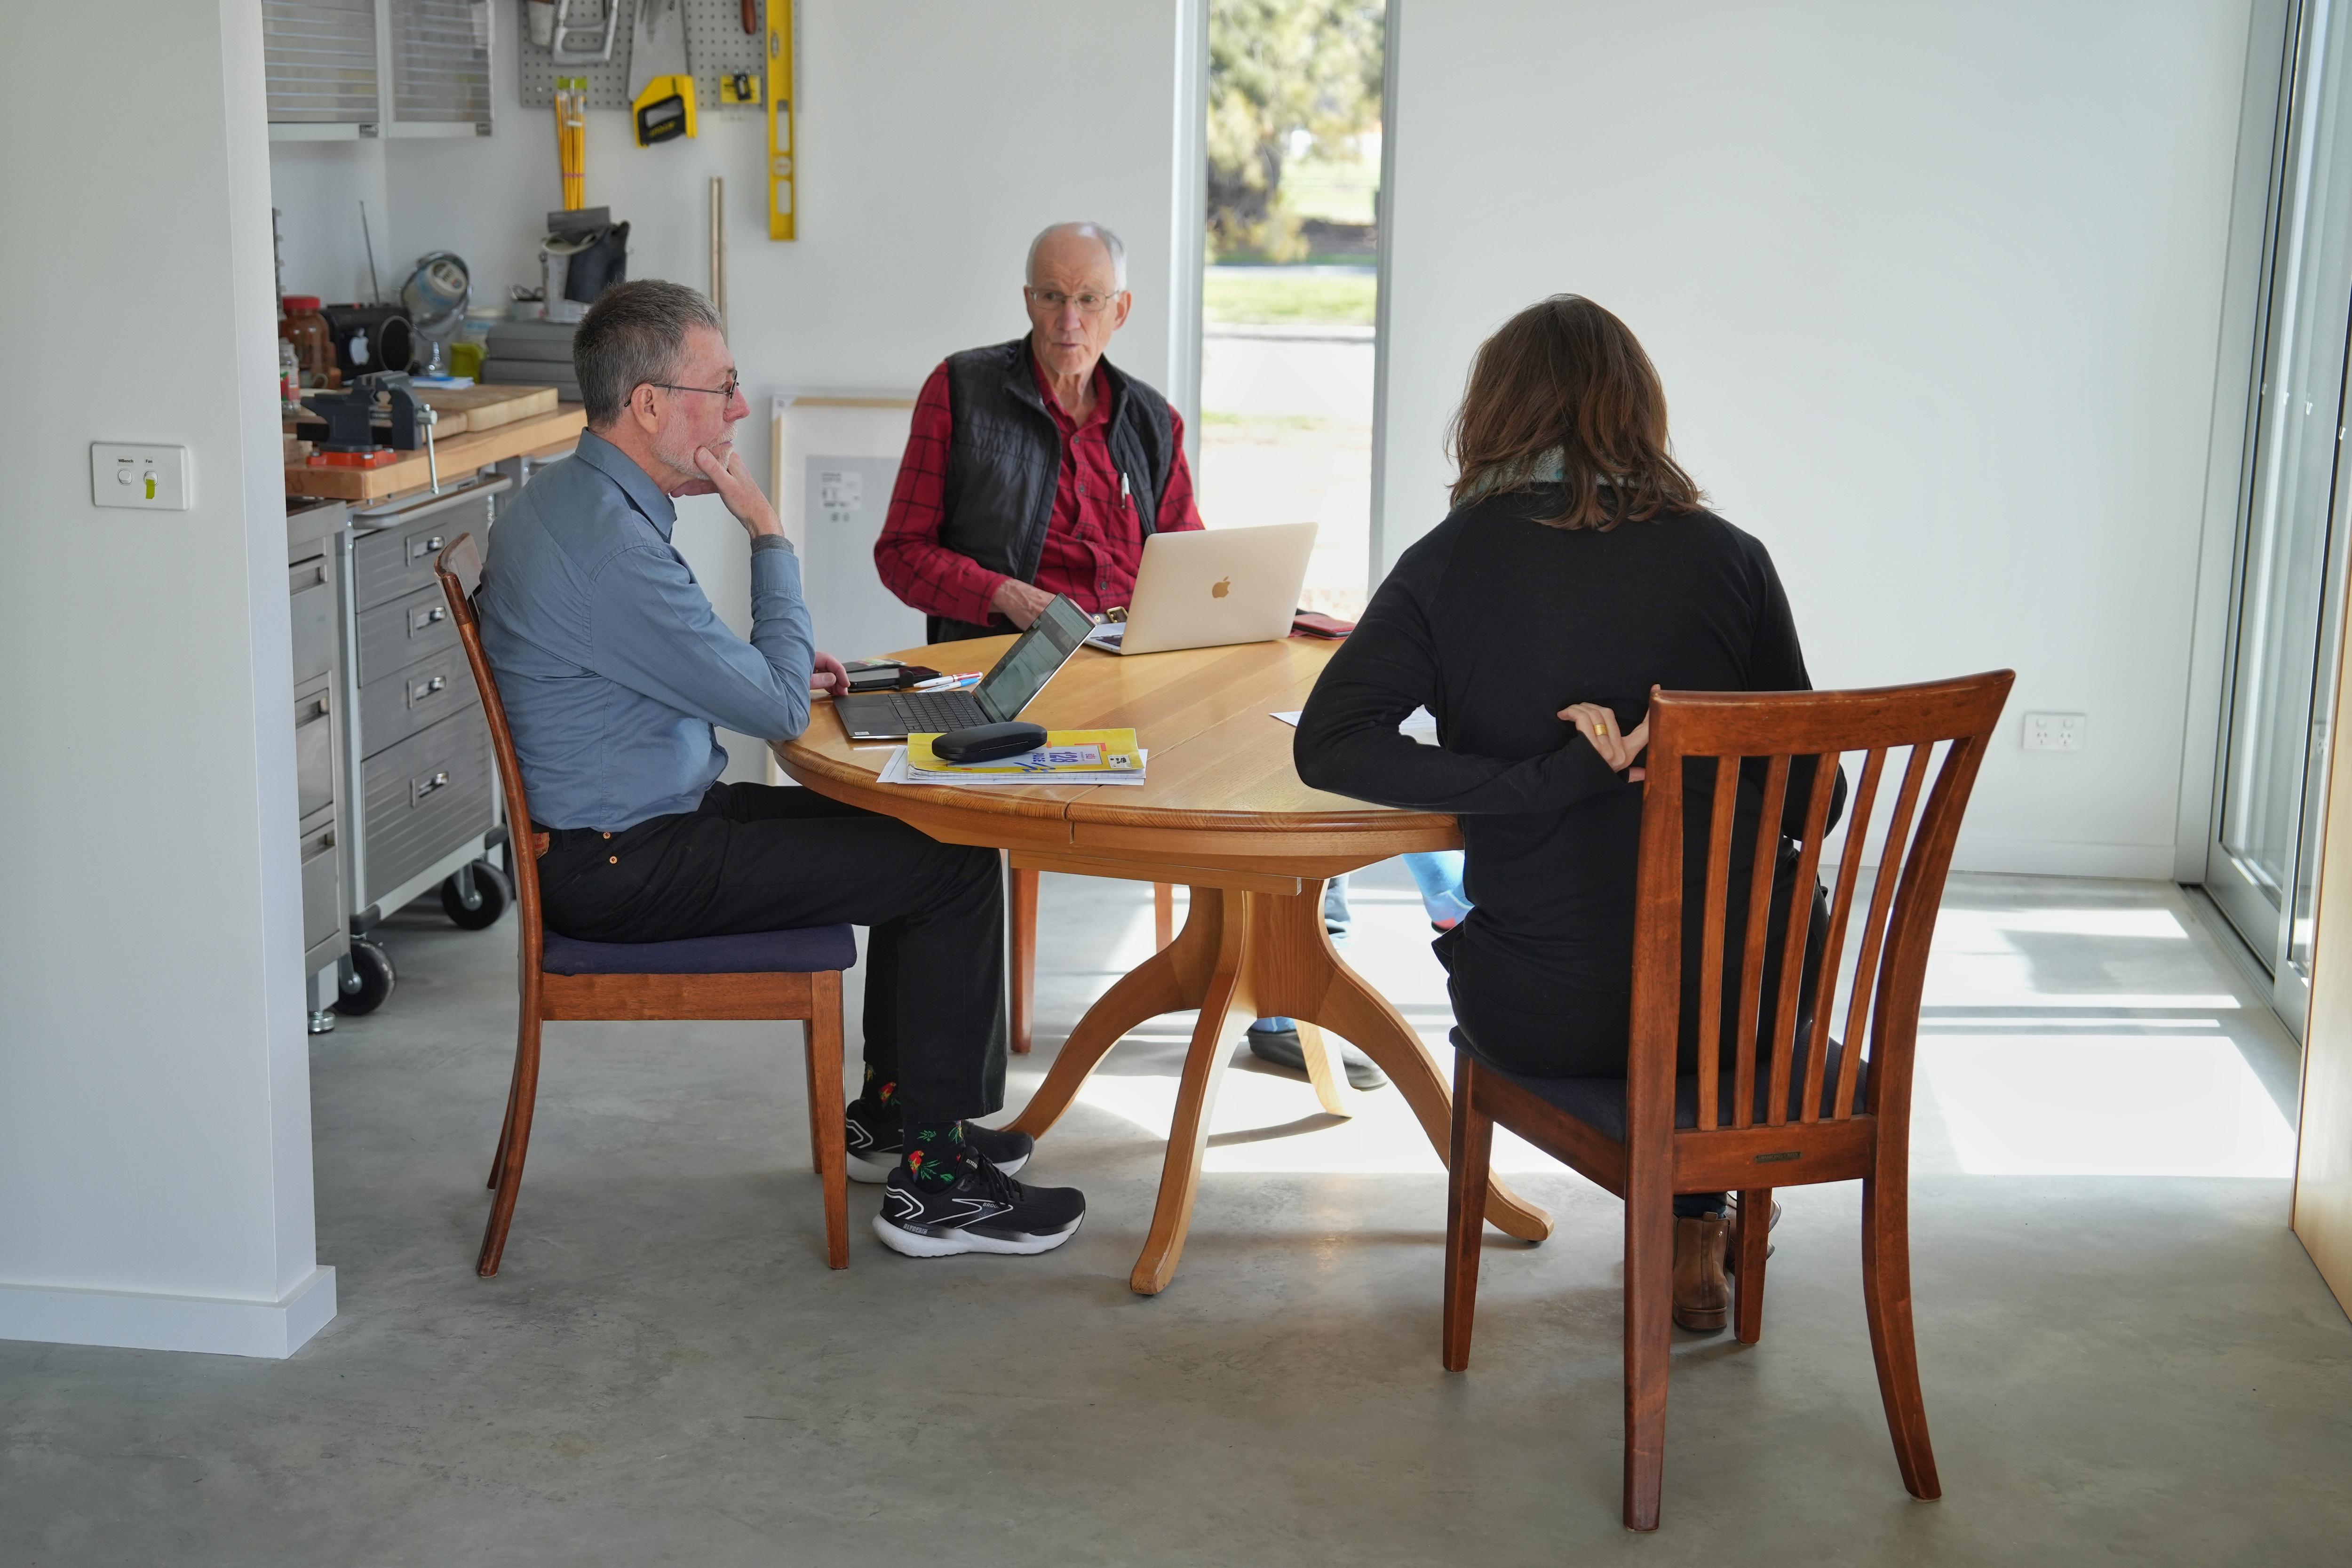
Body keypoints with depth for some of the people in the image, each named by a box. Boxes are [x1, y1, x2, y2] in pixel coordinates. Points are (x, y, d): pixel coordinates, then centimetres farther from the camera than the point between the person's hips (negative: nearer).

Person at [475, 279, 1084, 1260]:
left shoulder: (575, 500, 8)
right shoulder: (608, 543, -26)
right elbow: (778, 710, -20)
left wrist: (779, 665, 9)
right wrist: (767, 533, -12)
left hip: (638, 826, 11)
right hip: (627, 870, -11)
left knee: (922, 833, 17)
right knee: (958, 869, -10)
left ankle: (890, 1113, 28)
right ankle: (931, 1180, -2)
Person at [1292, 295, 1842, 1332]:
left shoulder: (1454, 560, -5)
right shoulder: (1727, 558, -3)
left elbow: (1326, 746, -13)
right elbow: (1809, 798, 1)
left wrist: (1551, 776, -14)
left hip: (1541, 1018, -1)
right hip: (1746, 1008, 1)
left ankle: (1690, 1231, 40)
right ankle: (1700, 1227, 45)